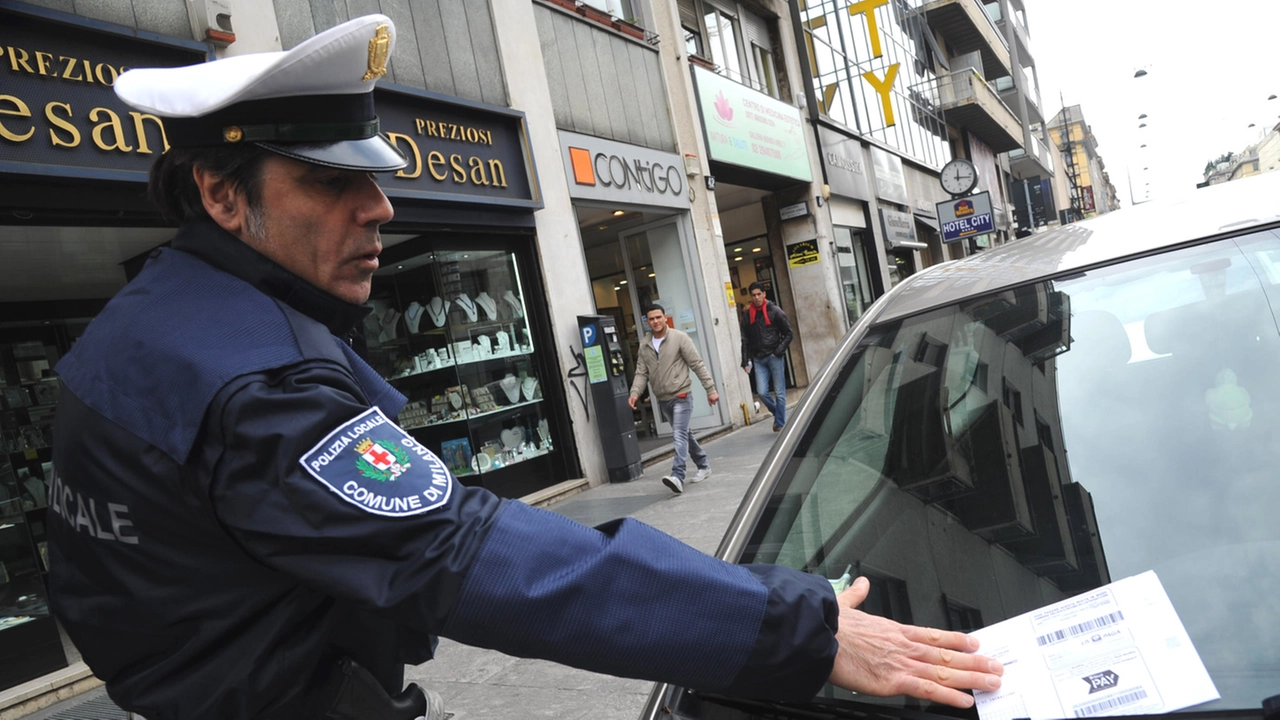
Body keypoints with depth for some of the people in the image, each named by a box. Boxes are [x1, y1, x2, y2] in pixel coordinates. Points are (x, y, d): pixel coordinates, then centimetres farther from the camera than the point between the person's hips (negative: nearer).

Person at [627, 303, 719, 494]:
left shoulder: (680, 338, -8)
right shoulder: (644, 345, 5)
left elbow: (698, 365, -8)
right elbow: (641, 373, 3)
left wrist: (710, 389, -11)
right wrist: (635, 393, -14)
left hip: (681, 396, -6)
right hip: (662, 400, 6)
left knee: (679, 435, -16)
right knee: (684, 435, 17)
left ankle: (678, 477, -24)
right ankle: (703, 466, 33)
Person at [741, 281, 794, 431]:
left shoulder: (775, 311, -2)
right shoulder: (747, 315, 7)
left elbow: (788, 333, 0)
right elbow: (745, 340, 10)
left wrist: (778, 352, -10)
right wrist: (745, 362, 5)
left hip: (775, 357, -3)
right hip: (758, 359, 3)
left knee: (779, 393, 0)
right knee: (762, 392, -5)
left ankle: (780, 424, 9)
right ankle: (777, 413, 21)